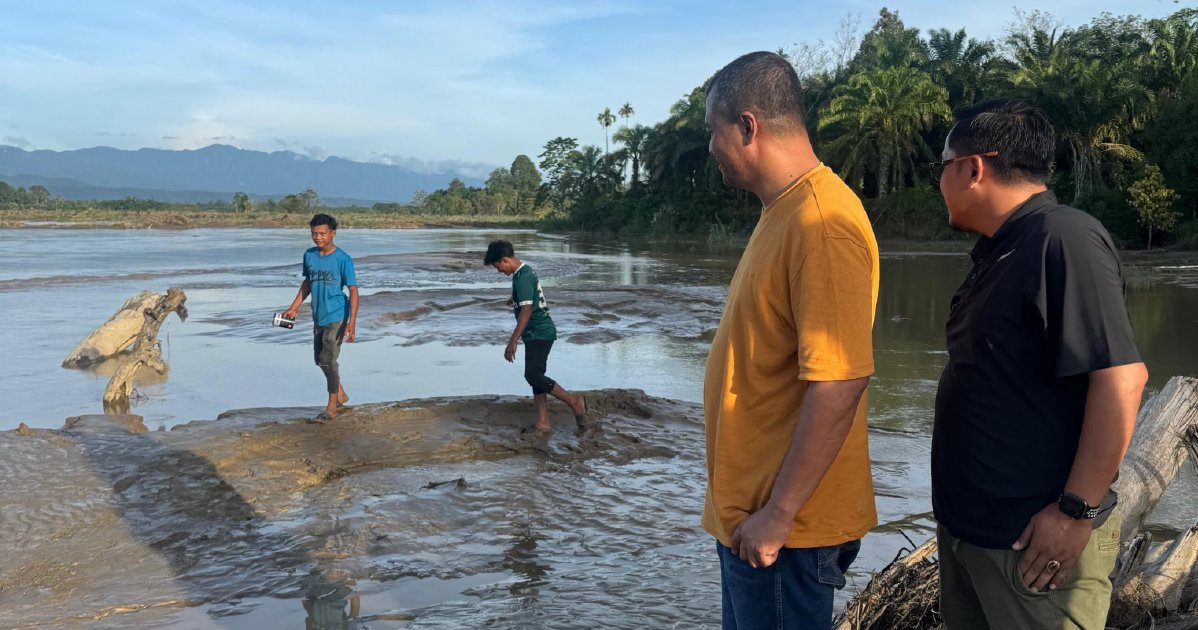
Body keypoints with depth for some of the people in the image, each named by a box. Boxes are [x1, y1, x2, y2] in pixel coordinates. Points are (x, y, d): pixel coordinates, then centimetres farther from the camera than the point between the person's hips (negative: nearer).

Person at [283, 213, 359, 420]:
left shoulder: (343, 259, -15)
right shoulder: (309, 255, 3)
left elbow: (353, 291, -15)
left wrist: (352, 323, -21)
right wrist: (293, 308, 13)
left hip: (336, 317, -7)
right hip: (318, 317, 7)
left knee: (328, 361, -6)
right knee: (320, 360, 16)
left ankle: (332, 407, 7)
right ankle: (341, 395, 35)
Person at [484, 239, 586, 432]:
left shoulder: (523, 278, -19)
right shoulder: (525, 271, 12)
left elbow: (526, 311, -26)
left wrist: (512, 342, -28)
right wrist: (515, 300, 55)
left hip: (539, 333, -11)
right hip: (537, 333, 11)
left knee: (533, 375, -15)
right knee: (535, 375, 8)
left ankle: (575, 402, -8)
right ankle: (543, 423, 8)